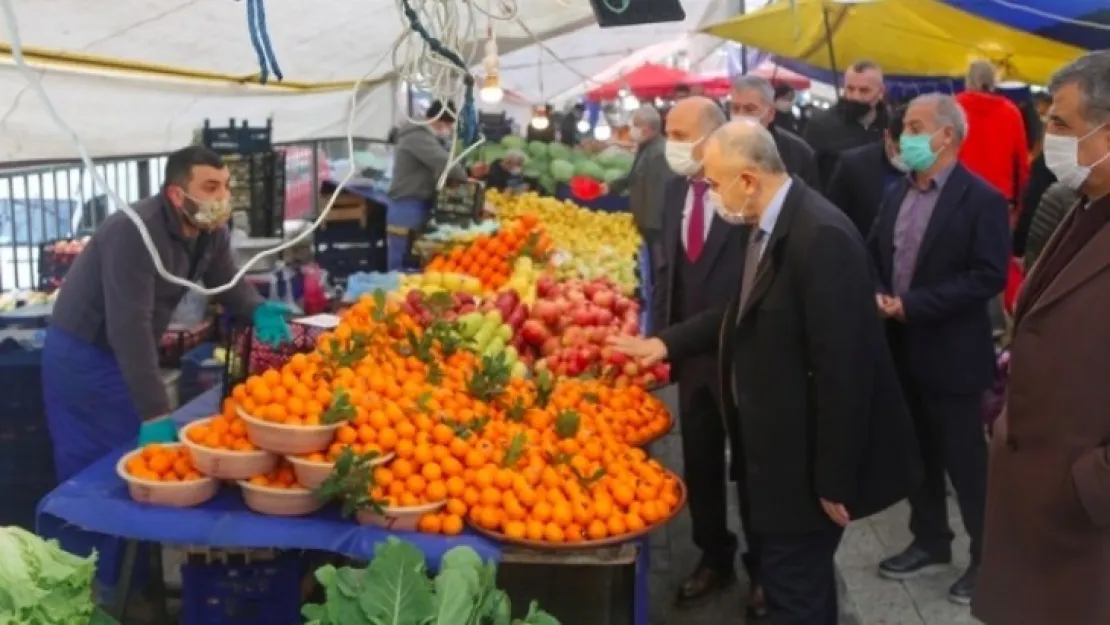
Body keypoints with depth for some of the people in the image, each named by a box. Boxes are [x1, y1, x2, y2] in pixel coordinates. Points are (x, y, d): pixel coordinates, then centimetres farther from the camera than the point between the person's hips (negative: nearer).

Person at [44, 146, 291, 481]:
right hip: (82, 357, -8)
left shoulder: (211, 231, -4)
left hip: (134, 356, 8)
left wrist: (259, 311, -17)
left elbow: (228, 282, 9)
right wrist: (156, 413, -36)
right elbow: (129, 327, -34)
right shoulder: (135, 231, -30)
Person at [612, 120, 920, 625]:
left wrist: (835, 479, -23)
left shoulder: (820, 236, -26)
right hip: (778, 444, 9)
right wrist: (668, 342, 14)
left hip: (806, 455, -9)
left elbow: (842, 366, -26)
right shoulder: (769, 224, 4)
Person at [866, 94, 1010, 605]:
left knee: (965, 460, 5)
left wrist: (914, 305, -22)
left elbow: (989, 276, -20)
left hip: (950, 353, -7)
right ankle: (930, 542, 33)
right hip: (901, 347, 7)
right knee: (917, 453, 17)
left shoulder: (982, 199, -14)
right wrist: (878, 294, -7)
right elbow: (874, 254, 15)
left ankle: (989, 557, 21)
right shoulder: (897, 194, 8)